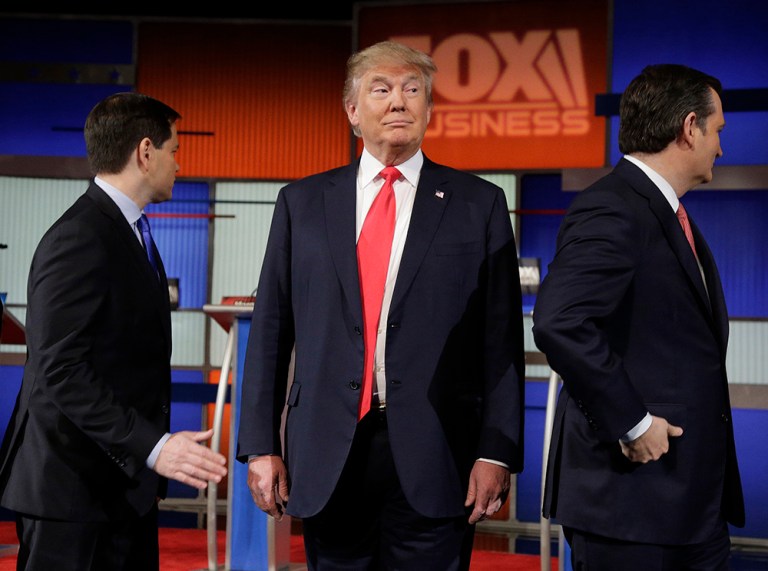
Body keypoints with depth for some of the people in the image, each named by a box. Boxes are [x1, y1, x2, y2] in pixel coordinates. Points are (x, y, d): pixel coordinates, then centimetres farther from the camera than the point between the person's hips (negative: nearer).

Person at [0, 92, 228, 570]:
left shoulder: (125, 232, 16)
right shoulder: (80, 240, -16)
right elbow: (60, 373, -23)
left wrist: (155, 447, 16)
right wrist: (153, 446, -29)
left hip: (125, 486, 10)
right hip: (75, 491, -9)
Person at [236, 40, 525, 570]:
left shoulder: (478, 204, 5)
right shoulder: (303, 203, 10)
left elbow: (501, 338, 1)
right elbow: (270, 331, 9)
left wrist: (497, 452, -6)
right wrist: (261, 445, 3)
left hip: (434, 459, -1)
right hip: (327, 459, 2)